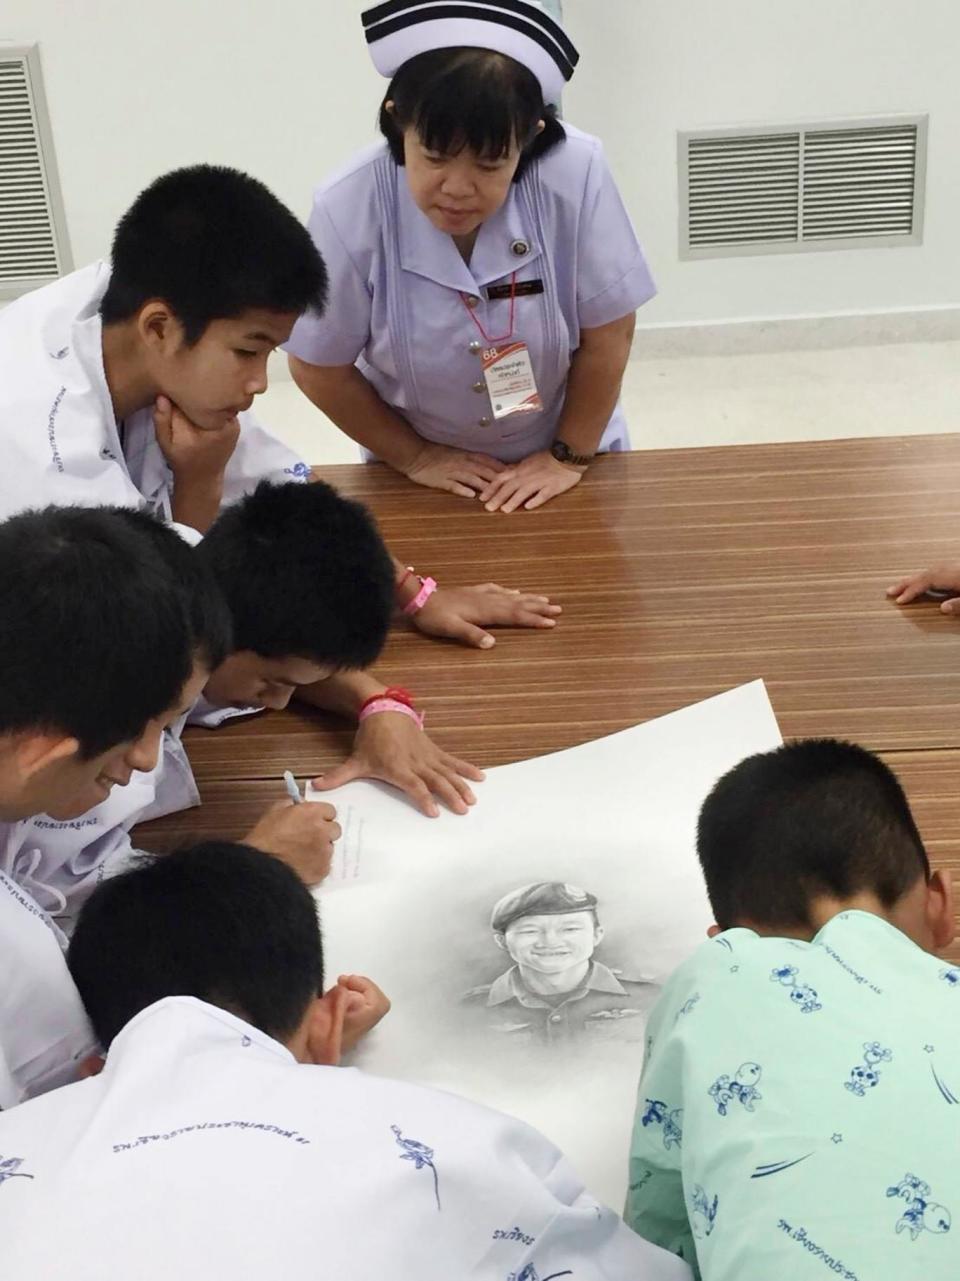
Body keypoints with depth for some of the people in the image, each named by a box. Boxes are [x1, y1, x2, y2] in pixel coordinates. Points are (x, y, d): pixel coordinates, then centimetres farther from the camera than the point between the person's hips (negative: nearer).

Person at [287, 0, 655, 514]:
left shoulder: (575, 176, -28)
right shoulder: (349, 208, -27)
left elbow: (606, 336, -15)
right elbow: (319, 368, -13)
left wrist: (569, 456, -9)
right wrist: (416, 457, -6)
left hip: (561, 455, 0)